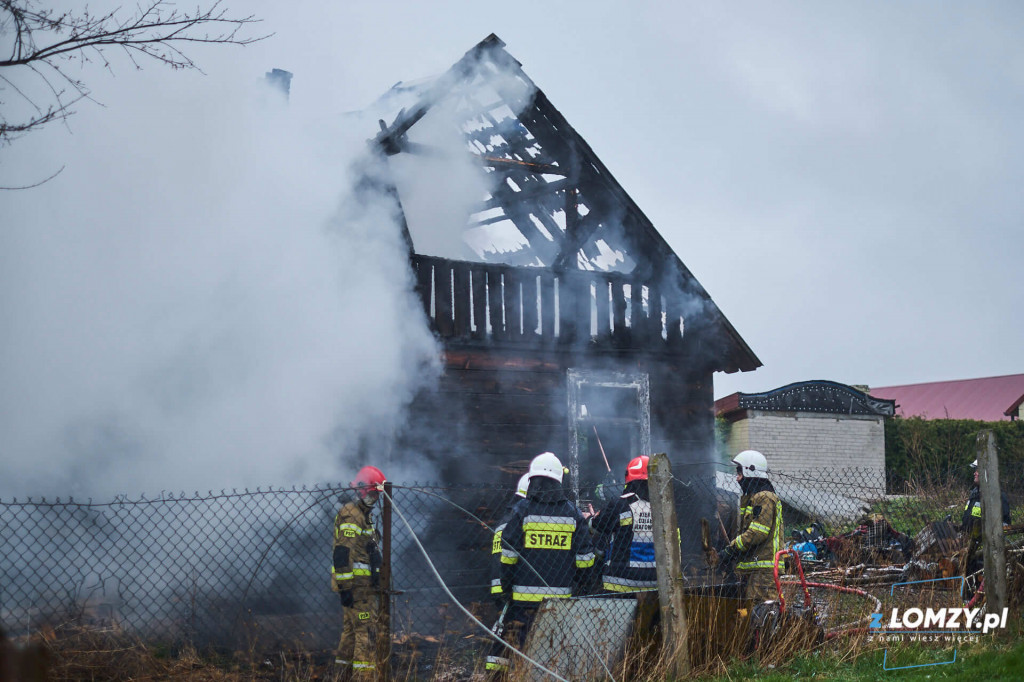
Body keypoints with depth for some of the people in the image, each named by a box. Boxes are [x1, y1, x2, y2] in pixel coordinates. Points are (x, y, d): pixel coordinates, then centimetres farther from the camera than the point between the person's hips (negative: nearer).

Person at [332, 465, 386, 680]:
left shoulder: (364, 515, 20)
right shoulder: (350, 515, -13)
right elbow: (342, 553, -20)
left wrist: (375, 583, 30)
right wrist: (345, 587, -24)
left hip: (364, 584, 10)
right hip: (356, 584, -10)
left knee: (351, 630, 13)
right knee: (364, 630, -12)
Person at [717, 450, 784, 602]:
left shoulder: (765, 498, -10)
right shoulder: (748, 498, 23)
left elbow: (757, 533, -19)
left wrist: (731, 550, -15)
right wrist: (731, 552, 10)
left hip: (763, 565, -10)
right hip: (751, 566, 10)